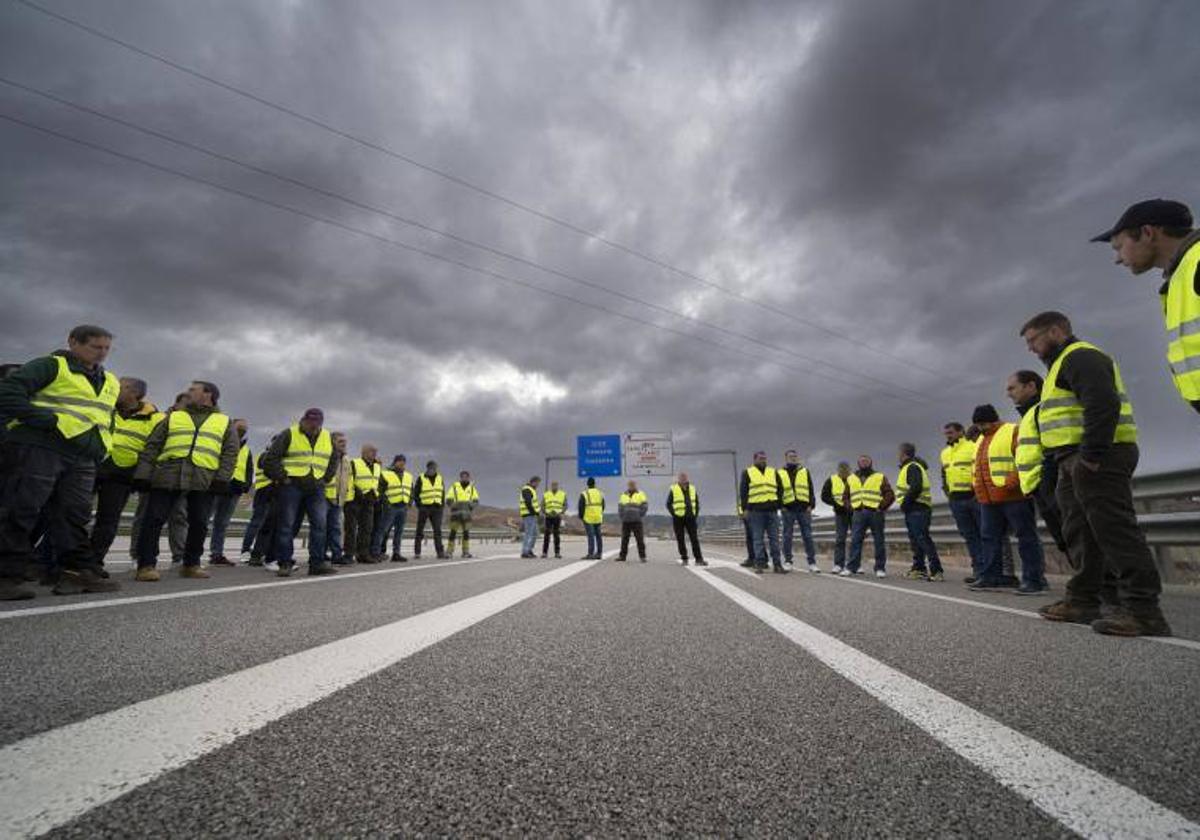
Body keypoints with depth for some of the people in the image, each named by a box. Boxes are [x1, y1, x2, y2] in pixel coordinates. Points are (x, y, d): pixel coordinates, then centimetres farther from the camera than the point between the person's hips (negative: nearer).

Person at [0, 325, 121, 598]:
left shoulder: (110, 382, 23)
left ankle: (79, 570, 4)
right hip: (39, 448, -6)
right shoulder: (50, 366, 1)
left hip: (83, 458, 6)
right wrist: (49, 421, -16)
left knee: (74, 514, 3)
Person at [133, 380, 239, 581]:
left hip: (204, 480, -1)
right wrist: (142, 474, 0)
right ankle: (146, 565, 3)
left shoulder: (225, 422, 17)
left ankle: (191, 564, 14)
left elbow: (230, 452, 7)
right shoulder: (173, 417, 20)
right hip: (167, 476, 1)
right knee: (154, 519, -4)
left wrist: (222, 478, -7)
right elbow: (152, 447, 13)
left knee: (199, 524, 0)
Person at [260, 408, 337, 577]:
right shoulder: (289, 435, -3)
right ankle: (284, 563, 9)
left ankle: (317, 563, 1)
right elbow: (269, 459, -4)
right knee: (286, 525, 0)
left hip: (315, 488, 4)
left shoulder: (328, 438, 11)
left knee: (319, 524, -3)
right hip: (291, 486, -4)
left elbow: (334, 460, 24)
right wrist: (282, 478, -7)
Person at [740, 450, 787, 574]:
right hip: (756, 511, -3)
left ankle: (777, 564, 7)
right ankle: (759, 564, 4)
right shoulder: (747, 473, 6)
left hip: (772, 510, 3)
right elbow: (743, 491, 3)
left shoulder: (773, 472, 16)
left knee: (774, 538, 4)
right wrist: (745, 508, -4)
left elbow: (780, 489, 17)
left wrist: (779, 504, 7)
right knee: (758, 539, 0)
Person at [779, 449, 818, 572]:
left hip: (804, 508, 1)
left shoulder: (805, 471, 14)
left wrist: (811, 505, 0)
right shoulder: (780, 473, 10)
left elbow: (811, 489, 11)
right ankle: (787, 561, 10)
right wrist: (780, 506, -3)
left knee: (808, 535, 1)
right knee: (787, 536, 2)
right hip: (788, 508, -1)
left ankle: (812, 563, 5)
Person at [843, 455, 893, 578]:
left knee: (879, 541, 1)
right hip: (858, 513, 2)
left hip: (875, 513, -2)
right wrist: (850, 508, 9)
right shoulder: (851, 478, 18)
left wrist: (881, 507, -8)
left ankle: (880, 568, 9)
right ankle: (851, 567, -2)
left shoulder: (880, 477, 9)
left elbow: (890, 494, 1)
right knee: (855, 540, -3)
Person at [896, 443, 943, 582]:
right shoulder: (908, 467, 20)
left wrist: (904, 503, -17)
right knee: (915, 540, 12)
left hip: (917, 509, -11)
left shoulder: (912, 467, -12)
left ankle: (936, 571, -13)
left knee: (922, 539, -13)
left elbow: (916, 488, -24)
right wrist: (905, 504, 12)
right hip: (913, 509, 11)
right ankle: (918, 568, 17)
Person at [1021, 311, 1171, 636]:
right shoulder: (1066, 363, 26)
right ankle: (1083, 601, 17)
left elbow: (1103, 404, -22)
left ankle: (1144, 611, -8)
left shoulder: (1080, 356, -7)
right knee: (1082, 533, 11)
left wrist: (1091, 456, -25)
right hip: (1076, 463, 11)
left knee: (1115, 530, -11)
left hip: (1097, 459, -11)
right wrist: (1072, 463, 20)